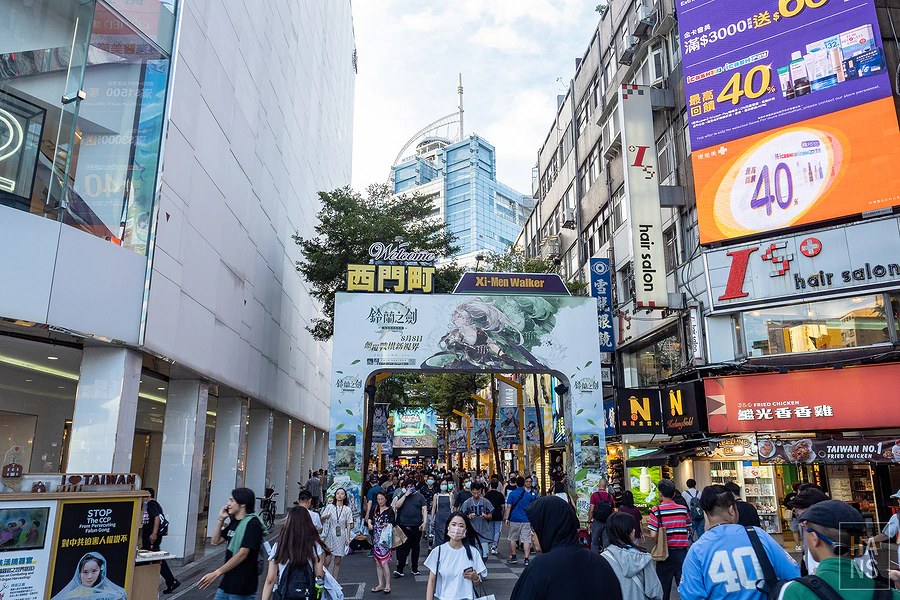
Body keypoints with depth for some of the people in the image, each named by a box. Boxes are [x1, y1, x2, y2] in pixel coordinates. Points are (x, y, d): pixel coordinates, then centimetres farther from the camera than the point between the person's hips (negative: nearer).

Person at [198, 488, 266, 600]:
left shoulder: (253, 524, -17)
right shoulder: (233, 523, 10)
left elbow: (242, 554, -23)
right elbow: (215, 541, 13)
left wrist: (216, 573, -25)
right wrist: (221, 519, 2)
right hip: (227, 583, 8)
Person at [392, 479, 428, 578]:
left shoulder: (420, 496, 5)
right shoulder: (402, 496, 10)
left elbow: (424, 510, 1)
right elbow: (397, 506, -4)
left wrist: (424, 522, -12)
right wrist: (406, 495, -7)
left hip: (416, 526, 0)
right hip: (404, 526, 0)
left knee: (416, 548, 9)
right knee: (403, 548, -3)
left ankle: (414, 568, 22)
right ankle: (399, 570, 0)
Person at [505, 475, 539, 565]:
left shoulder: (512, 493, -3)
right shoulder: (529, 494, 5)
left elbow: (509, 507, -7)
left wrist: (506, 518, -2)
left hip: (514, 519, -1)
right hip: (526, 519, 1)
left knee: (512, 539, 13)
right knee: (526, 539, 0)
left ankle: (513, 557, 18)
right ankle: (526, 559, -5)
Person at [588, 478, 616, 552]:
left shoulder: (594, 495, -7)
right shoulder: (610, 496, 4)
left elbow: (591, 510, -9)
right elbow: (613, 511, 7)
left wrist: (589, 521, -2)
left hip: (597, 522, -3)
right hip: (608, 523, 3)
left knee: (594, 542, 3)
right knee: (606, 542, 8)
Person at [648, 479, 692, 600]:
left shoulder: (656, 511, -12)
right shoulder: (683, 509, -1)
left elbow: (653, 535, -17)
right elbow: (689, 530, 9)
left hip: (665, 553, -2)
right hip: (682, 552, 3)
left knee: (664, 587, 10)